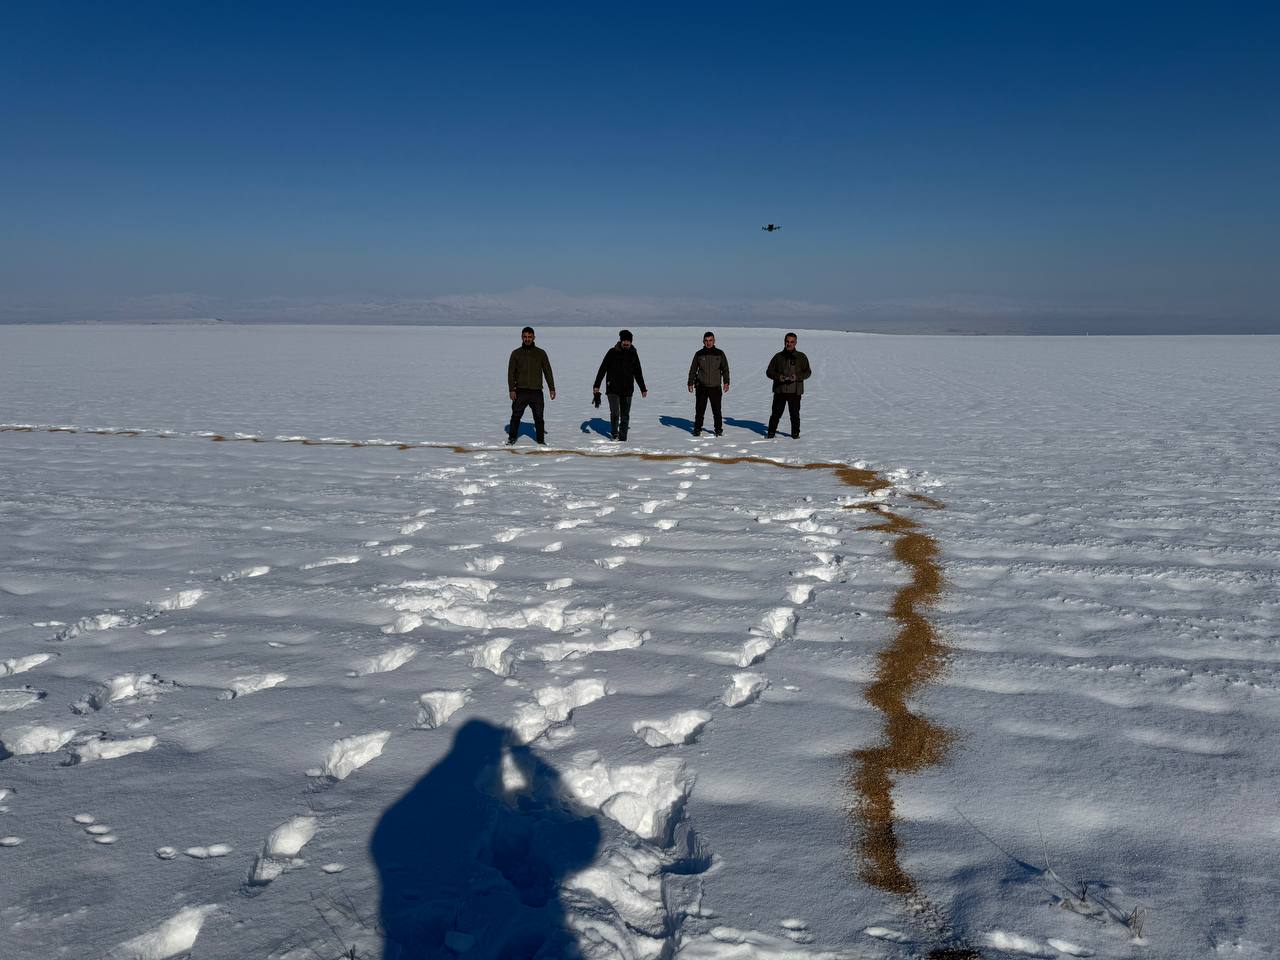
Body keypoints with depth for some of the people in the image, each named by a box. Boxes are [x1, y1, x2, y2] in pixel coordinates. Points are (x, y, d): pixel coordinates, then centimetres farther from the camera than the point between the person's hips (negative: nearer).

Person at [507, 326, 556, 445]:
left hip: (536, 391, 0)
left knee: (539, 417, 3)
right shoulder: (516, 353, 4)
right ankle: (511, 438, 15)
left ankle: (541, 440, 13)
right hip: (521, 391, 0)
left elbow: (547, 371, 8)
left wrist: (552, 389, 4)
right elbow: (511, 372, 3)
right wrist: (511, 389, -7)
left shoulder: (541, 353, 5)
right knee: (516, 416, 2)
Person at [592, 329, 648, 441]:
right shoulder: (612, 352, -3)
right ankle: (614, 434, 7)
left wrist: (643, 388, 19)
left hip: (627, 390, 3)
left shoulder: (633, 354, 8)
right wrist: (596, 385, -9)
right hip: (613, 389, -3)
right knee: (615, 413, -12)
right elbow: (602, 369, -3)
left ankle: (622, 438, 12)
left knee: (625, 415, 5)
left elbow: (638, 372, 18)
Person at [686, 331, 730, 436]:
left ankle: (718, 429, 14)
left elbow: (725, 369, 6)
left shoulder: (720, 353, 5)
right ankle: (697, 429, 11)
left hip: (715, 387, 0)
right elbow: (693, 369, 10)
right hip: (701, 387, 0)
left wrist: (726, 382, -5)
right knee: (699, 409, 1)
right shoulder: (699, 354, 5)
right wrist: (690, 383, 4)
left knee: (717, 410, 3)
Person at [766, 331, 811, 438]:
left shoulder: (801, 357, 6)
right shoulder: (778, 356, 8)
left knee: (795, 414, 5)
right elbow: (769, 372, 9)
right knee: (776, 413, 2)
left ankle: (795, 433, 17)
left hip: (795, 391, 0)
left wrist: (797, 377, -14)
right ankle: (771, 432, 13)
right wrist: (778, 376, -11)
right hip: (779, 390, 1)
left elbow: (807, 372, 5)